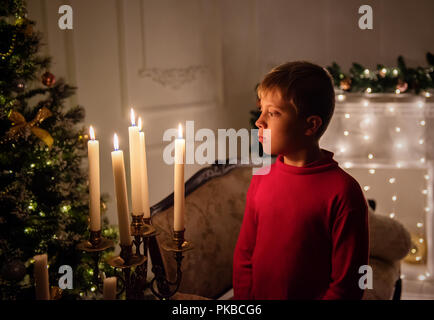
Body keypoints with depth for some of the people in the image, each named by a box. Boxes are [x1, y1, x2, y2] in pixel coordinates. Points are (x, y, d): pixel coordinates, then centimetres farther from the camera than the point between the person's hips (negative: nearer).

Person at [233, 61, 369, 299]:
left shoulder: (343, 192, -19)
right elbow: (244, 254, 4)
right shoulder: (261, 179, -2)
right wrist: (243, 298, -5)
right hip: (258, 296, 5)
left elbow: (347, 284, -16)